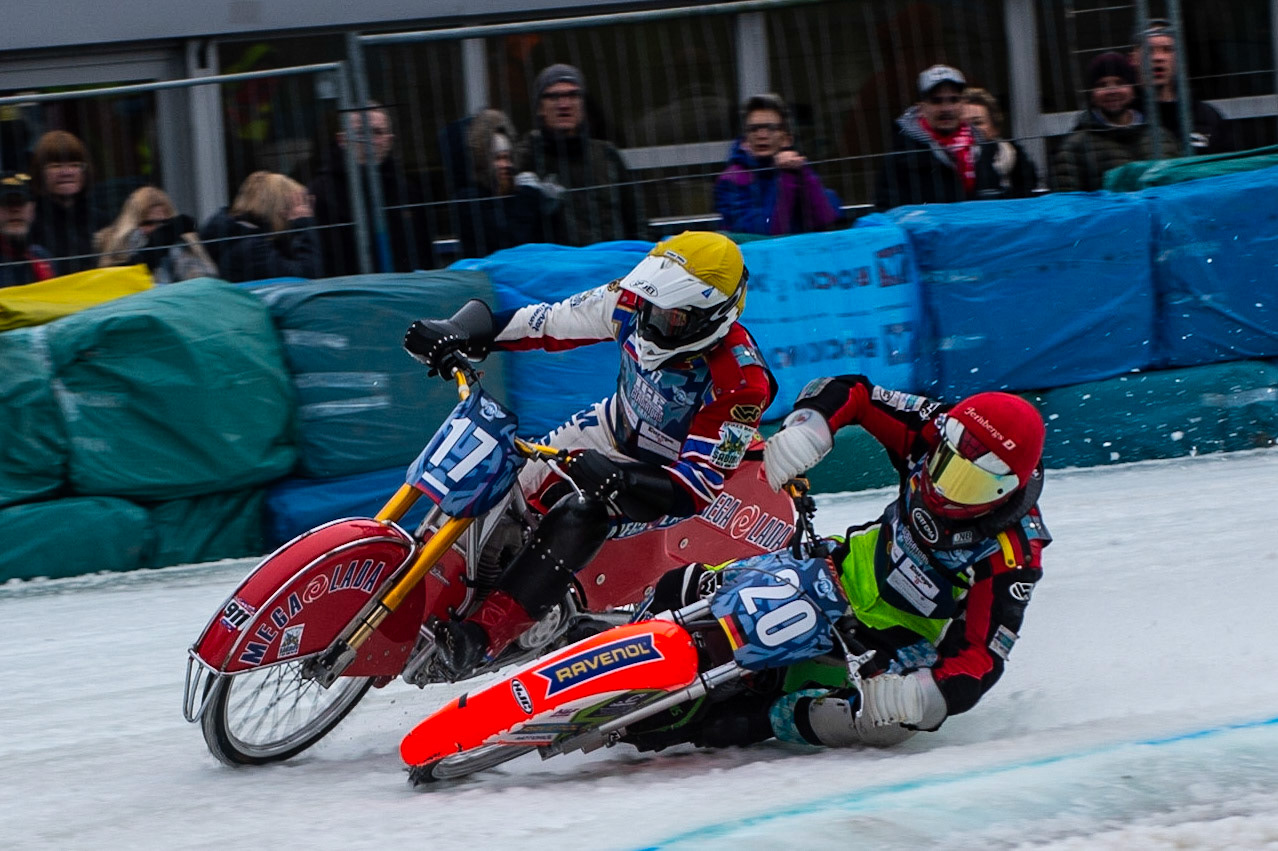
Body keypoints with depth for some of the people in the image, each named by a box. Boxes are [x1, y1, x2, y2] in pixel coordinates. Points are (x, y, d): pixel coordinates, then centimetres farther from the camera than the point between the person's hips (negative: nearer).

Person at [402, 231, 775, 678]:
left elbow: (700, 485, -36)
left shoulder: (741, 382, -34)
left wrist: (619, 480, -52)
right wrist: (465, 335, -16)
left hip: (672, 472, -7)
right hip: (615, 430, 7)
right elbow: (554, 321, -6)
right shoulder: (633, 303, -20)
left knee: (579, 515, -34)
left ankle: (484, 635, -37)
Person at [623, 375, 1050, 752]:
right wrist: (807, 426, -29)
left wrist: (926, 696, -47)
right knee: (687, 589, -11)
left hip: (901, 641, -5)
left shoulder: (1011, 558, -27)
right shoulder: (937, 432, -16)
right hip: (851, 571, 5)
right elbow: (849, 392, -7)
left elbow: (981, 660, -28)